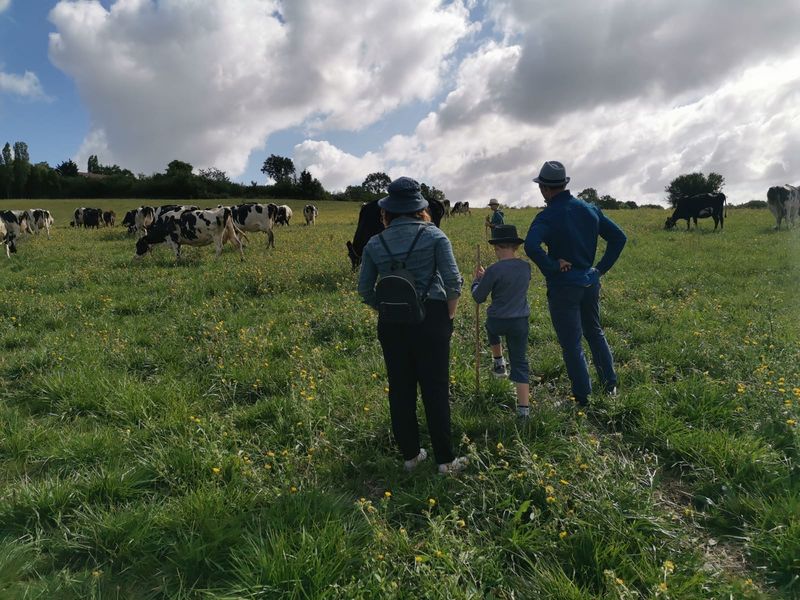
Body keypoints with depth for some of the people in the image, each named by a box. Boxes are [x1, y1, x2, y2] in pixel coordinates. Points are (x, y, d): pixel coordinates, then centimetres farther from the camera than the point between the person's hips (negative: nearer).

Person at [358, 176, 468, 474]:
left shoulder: (375, 243, 3)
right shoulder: (434, 235, -3)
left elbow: (364, 288, 4)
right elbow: (453, 279, -10)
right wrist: (449, 315, 2)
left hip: (392, 323, 2)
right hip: (431, 316, -2)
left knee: (400, 388, 12)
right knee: (435, 388, 5)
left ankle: (410, 455, 25)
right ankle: (446, 460, 14)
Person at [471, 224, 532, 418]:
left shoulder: (494, 270, -17)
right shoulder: (526, 267, 0)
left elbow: (478, 297, -8)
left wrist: (477, 279, 11)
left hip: (498, 321, -3)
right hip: (520, 322, 3)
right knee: (520, 363, 7)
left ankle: (499, 364, 41)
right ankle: (524, 409, 4)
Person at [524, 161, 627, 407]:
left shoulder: (547, 216, -17)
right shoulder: (590, 209, 2)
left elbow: (531, 246, -36)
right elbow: (619, 237, 6)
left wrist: (552, 267, -21)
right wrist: (601, 268, 8)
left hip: (563, 287, -6)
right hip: (591, 283, 6)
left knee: (572, 345, 6)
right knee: (595, 333, 25)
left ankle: (583, 398, 15)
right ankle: (610, 386, 32)